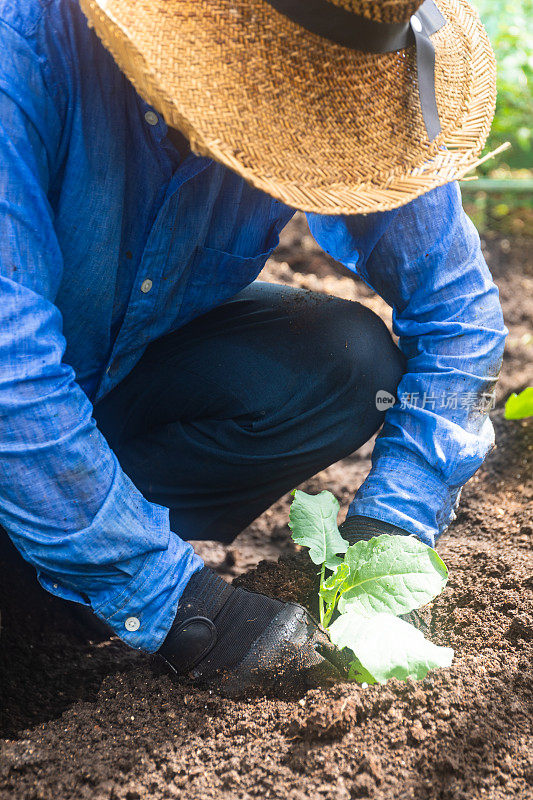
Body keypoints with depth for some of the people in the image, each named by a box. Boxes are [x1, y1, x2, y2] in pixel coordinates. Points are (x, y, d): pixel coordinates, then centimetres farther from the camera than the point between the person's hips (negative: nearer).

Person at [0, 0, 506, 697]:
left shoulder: (327, 78, -21)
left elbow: (456, 303, -13)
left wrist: (391, 529, -22)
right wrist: (182, 607, -36)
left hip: (142, 360, 4)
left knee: (349, 364, -23)